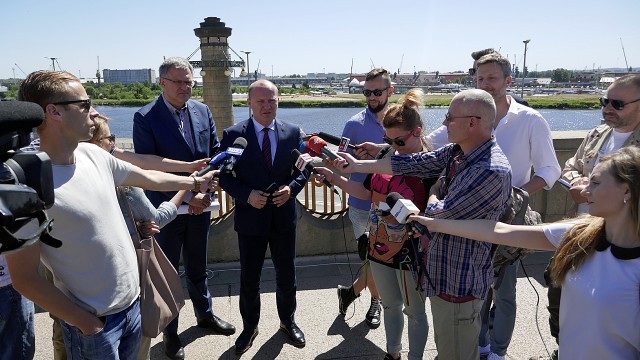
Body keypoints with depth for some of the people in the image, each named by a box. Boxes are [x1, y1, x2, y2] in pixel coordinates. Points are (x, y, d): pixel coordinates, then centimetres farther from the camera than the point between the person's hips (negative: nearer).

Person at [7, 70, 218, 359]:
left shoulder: (92, 154, -3)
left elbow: (148, 178, 13)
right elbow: (25, 278, -17)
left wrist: (196, 182, 23)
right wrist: (85, 323, -12)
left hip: (132, 301, 7)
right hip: (93, 320, -6)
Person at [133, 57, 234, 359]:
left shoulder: (203, 111, 2)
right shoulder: (145, 118, -13)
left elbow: (215, 153, 5)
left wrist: (204, 192, -7)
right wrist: (185, 197, -20)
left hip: (200, 205, 4)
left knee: (198, 266, 21)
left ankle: (204, 314, 42)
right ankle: (169, 332, 31)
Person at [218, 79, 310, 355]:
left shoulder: (292, 132, -1)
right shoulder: (233, 134, -8)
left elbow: (303, 168, 5)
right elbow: (224, 175, -5)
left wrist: (291, 188, -13)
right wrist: (247, 195, -20)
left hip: (284, 216, 2)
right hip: (250, 218, -2)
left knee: (286, 274, 17)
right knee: (249, 278, 13)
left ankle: (288, 321, 41)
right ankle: (250, 326, 37)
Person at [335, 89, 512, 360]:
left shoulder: (492, 171, -28)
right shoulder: (456, 152, -1)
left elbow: (438, 215, -25)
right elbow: (414, 164, 2)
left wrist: (434, 193, -3)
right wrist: (357, 165, 5)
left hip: (459, 283, -9)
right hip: (443, 273, 9)